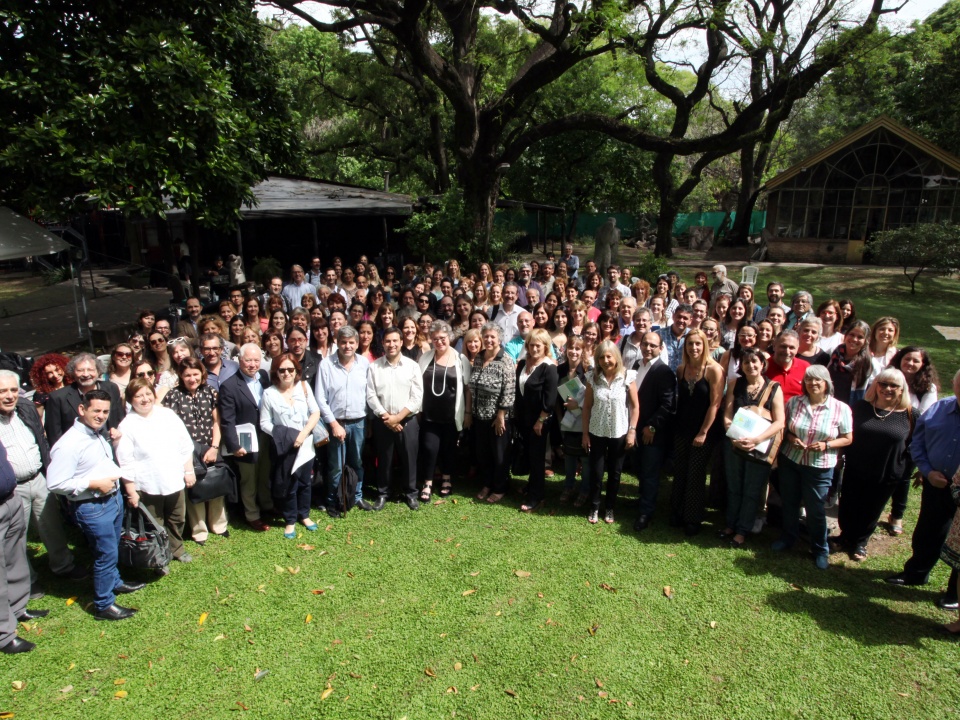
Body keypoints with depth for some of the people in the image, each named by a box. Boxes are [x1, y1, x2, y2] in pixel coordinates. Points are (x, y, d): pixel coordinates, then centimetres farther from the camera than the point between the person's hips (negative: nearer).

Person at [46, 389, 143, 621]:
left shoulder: (98, 435, 7)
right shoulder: (69, 444, -23)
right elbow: (55, 484, -25)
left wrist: (128, 486, 13)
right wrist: (95, 484, -22)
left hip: (113, 499, 9)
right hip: (92, 508, -9)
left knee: (112, 549, 25)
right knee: (106, 554, 2)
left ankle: (114, 582, 46)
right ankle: (104, 605, 18)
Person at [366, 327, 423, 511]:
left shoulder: (412, 366, -2)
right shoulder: (374, 367, -1)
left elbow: (417, 397, -6)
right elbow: (371, 396, -4)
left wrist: (398, 417, -13)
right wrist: (386, 417, -12)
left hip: (407, 421, 0)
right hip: (382, 422, 0)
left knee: (408, 458, 8)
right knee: (383, 459, 11)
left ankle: (410, 493, 25)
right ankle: (382, 493, 28)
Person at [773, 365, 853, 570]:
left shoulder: (841, 409, -7)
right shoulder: (793, 402, -2)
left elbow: (847, 438, -1)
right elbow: (783, 427, 7)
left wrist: (826, 445, -18)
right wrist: (790, 437, -13)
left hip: (820, 467, -2)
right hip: (790, 461, 3)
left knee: (816, 510, 6)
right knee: (789, 503, 15)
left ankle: (820, 550, 25)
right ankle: (788, 538, 36)